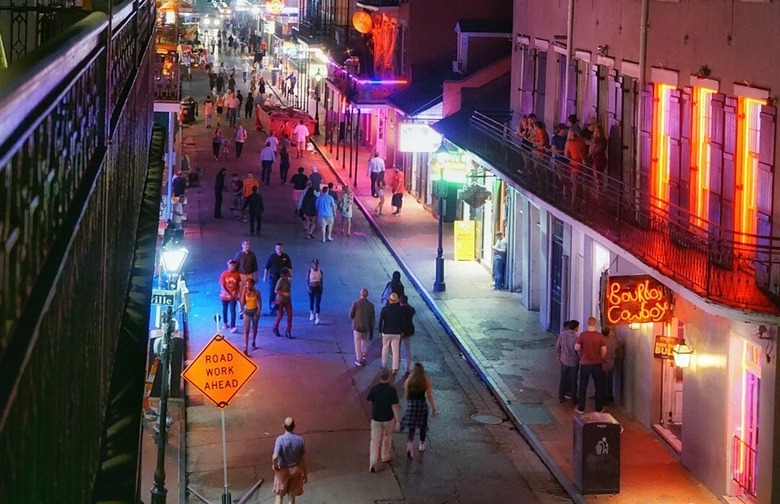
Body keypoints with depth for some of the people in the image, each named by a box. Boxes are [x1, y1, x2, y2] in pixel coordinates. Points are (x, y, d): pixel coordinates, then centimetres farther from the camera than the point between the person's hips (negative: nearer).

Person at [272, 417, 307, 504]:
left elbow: (275, 457, -29)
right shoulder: (300, 440, -12)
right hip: (295, 470, 2)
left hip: (283, 470, -2)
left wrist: (274, 466, -6)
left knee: (279, 496, 12)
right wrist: (305, 474, 6)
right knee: (292, 496, 17)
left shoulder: (280, 439, -22)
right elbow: (303, 458, -6)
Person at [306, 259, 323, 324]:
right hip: (311, 288, -1)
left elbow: (321, 281, 9)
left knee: (317, 303, -8)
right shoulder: (309, 271, -7)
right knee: (311, 302, 15)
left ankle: (317, 318, -14)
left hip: (318, 288, 1)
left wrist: (321, 289, 9)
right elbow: (307, 281, -5)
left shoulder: (320, 271, 1)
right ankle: (311, 313, 42)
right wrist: (308, 288, -14)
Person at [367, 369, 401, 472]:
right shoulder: (392, 390, -17)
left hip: (376, 418, 1)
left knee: (375, 440, 5)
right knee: (387, 437, 23)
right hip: (388, 418, -1)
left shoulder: (374, 388, -10)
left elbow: (370, 401, 4)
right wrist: (398, 420, -12)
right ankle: (386, 457, 39)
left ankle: (373, 463, -5)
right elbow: (395, 406, -17)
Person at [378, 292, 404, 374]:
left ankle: (384, 365, 29)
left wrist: (380, 331, 3)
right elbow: (402, 321, -1)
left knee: (385, 349, 18)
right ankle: (395, 368, 1)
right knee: (395, 351, 3)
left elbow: (380, 320, -7)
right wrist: (402, 331, 10)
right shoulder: (400, 310, -7)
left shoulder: (384, 309, -10)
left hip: (386, 332, 0)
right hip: (396, 333, 0)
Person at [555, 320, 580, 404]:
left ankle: (561, 397, 20)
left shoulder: (562, 334, -6)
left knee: (563, 379, 15)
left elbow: (557, 346, 2)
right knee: (573, 380, 8)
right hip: (573, 361, -4)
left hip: (564, 360, 4)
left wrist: (558, 356, 17)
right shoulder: (575, 337, -20)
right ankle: (574, 398, 15)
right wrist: (579, 359, 2)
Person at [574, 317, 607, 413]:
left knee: (583, 386, 10)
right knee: (599, 386, 12)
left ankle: (581, 408, 13)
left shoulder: (582, 335, -11)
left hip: (585, 364, 0)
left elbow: (576, 348, -10)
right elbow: (604, 350, -6)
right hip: (597, 364, 0)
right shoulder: (600, 336, -9)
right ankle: (599, 408, 17)